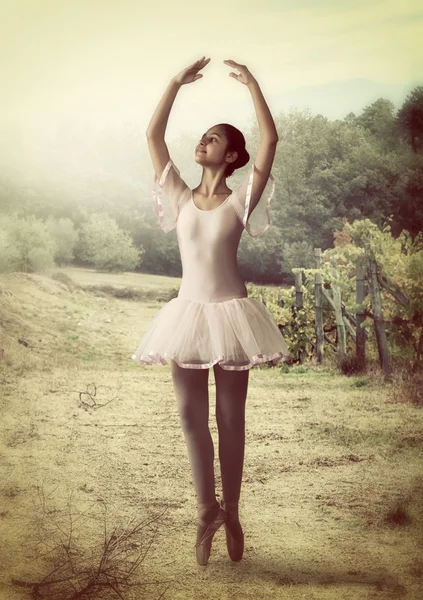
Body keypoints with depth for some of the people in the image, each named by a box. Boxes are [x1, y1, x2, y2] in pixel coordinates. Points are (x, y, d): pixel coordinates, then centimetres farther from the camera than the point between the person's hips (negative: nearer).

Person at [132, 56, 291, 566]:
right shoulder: (181, 197, 7)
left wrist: (251, 82, -7)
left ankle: (230, 514, 20)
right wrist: (176, 82, 5)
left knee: (230, 420, 6)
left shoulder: (240, 200, -1)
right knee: (191, 417, 5)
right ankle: (207, 509, 22)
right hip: (187, 312, 3)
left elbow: (270, 141, -12)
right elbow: (153, 135, 5)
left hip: (230, 313, -3)